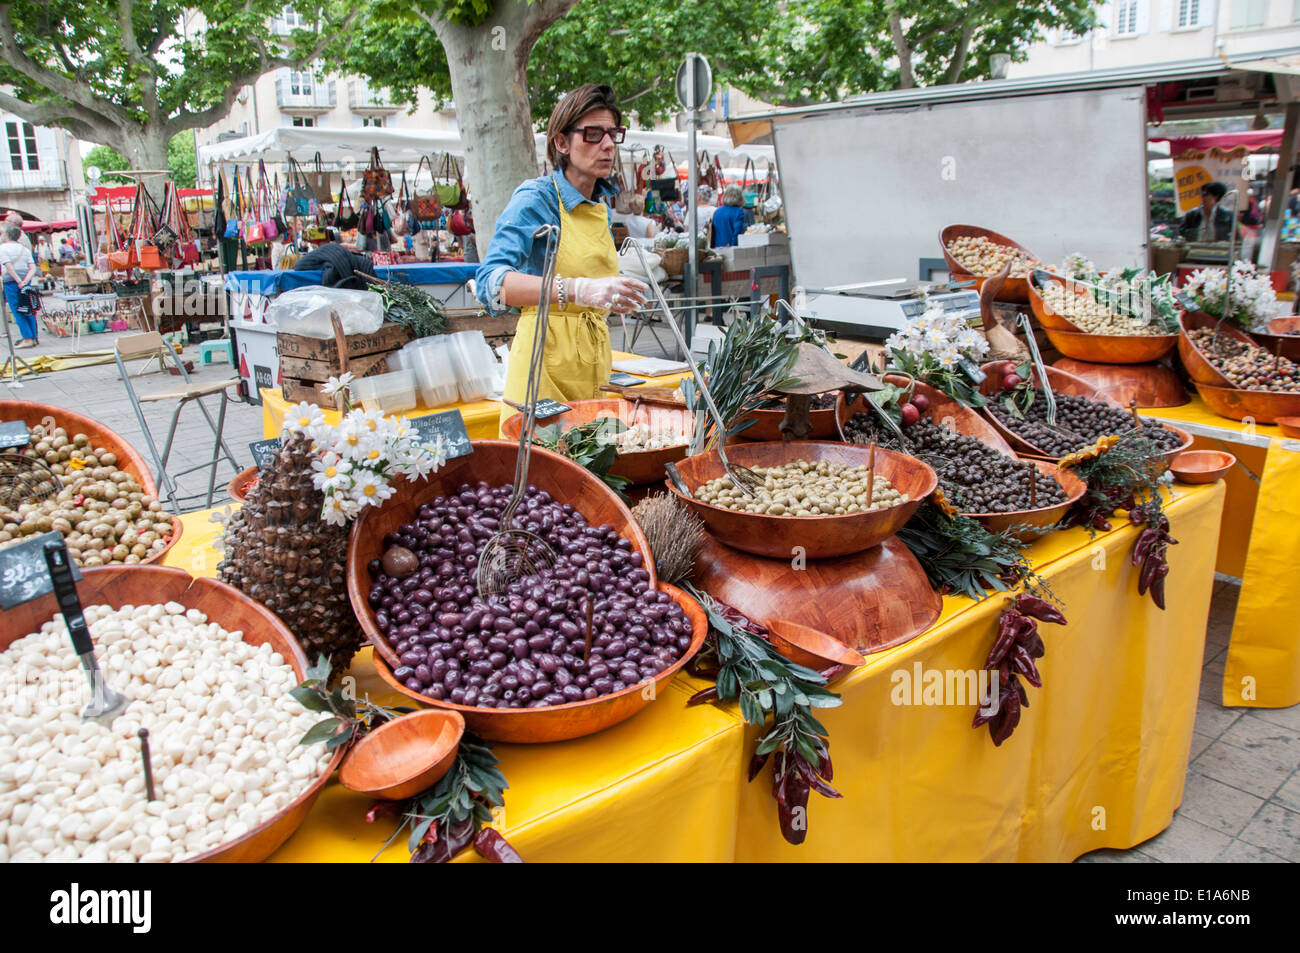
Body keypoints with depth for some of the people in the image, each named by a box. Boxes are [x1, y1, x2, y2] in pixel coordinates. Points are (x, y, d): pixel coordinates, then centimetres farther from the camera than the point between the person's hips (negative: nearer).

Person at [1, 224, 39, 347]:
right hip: (26, 282, 5)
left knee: (17, 311, -3)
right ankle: (33, 337, 8)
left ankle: (27, 338, -9)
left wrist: (19, 281, -15)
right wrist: (25, 281, -8)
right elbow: (33, 268, 0)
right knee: (28, 311, 9)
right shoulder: (25, 249, 11)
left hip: (11, 283, -5)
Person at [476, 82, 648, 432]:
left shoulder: (601, 203, 12)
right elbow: (491, 281, -27)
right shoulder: (536, 199, -10)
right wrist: (578, 289, -39)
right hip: (547, 355, -7)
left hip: (594, 360, 7)